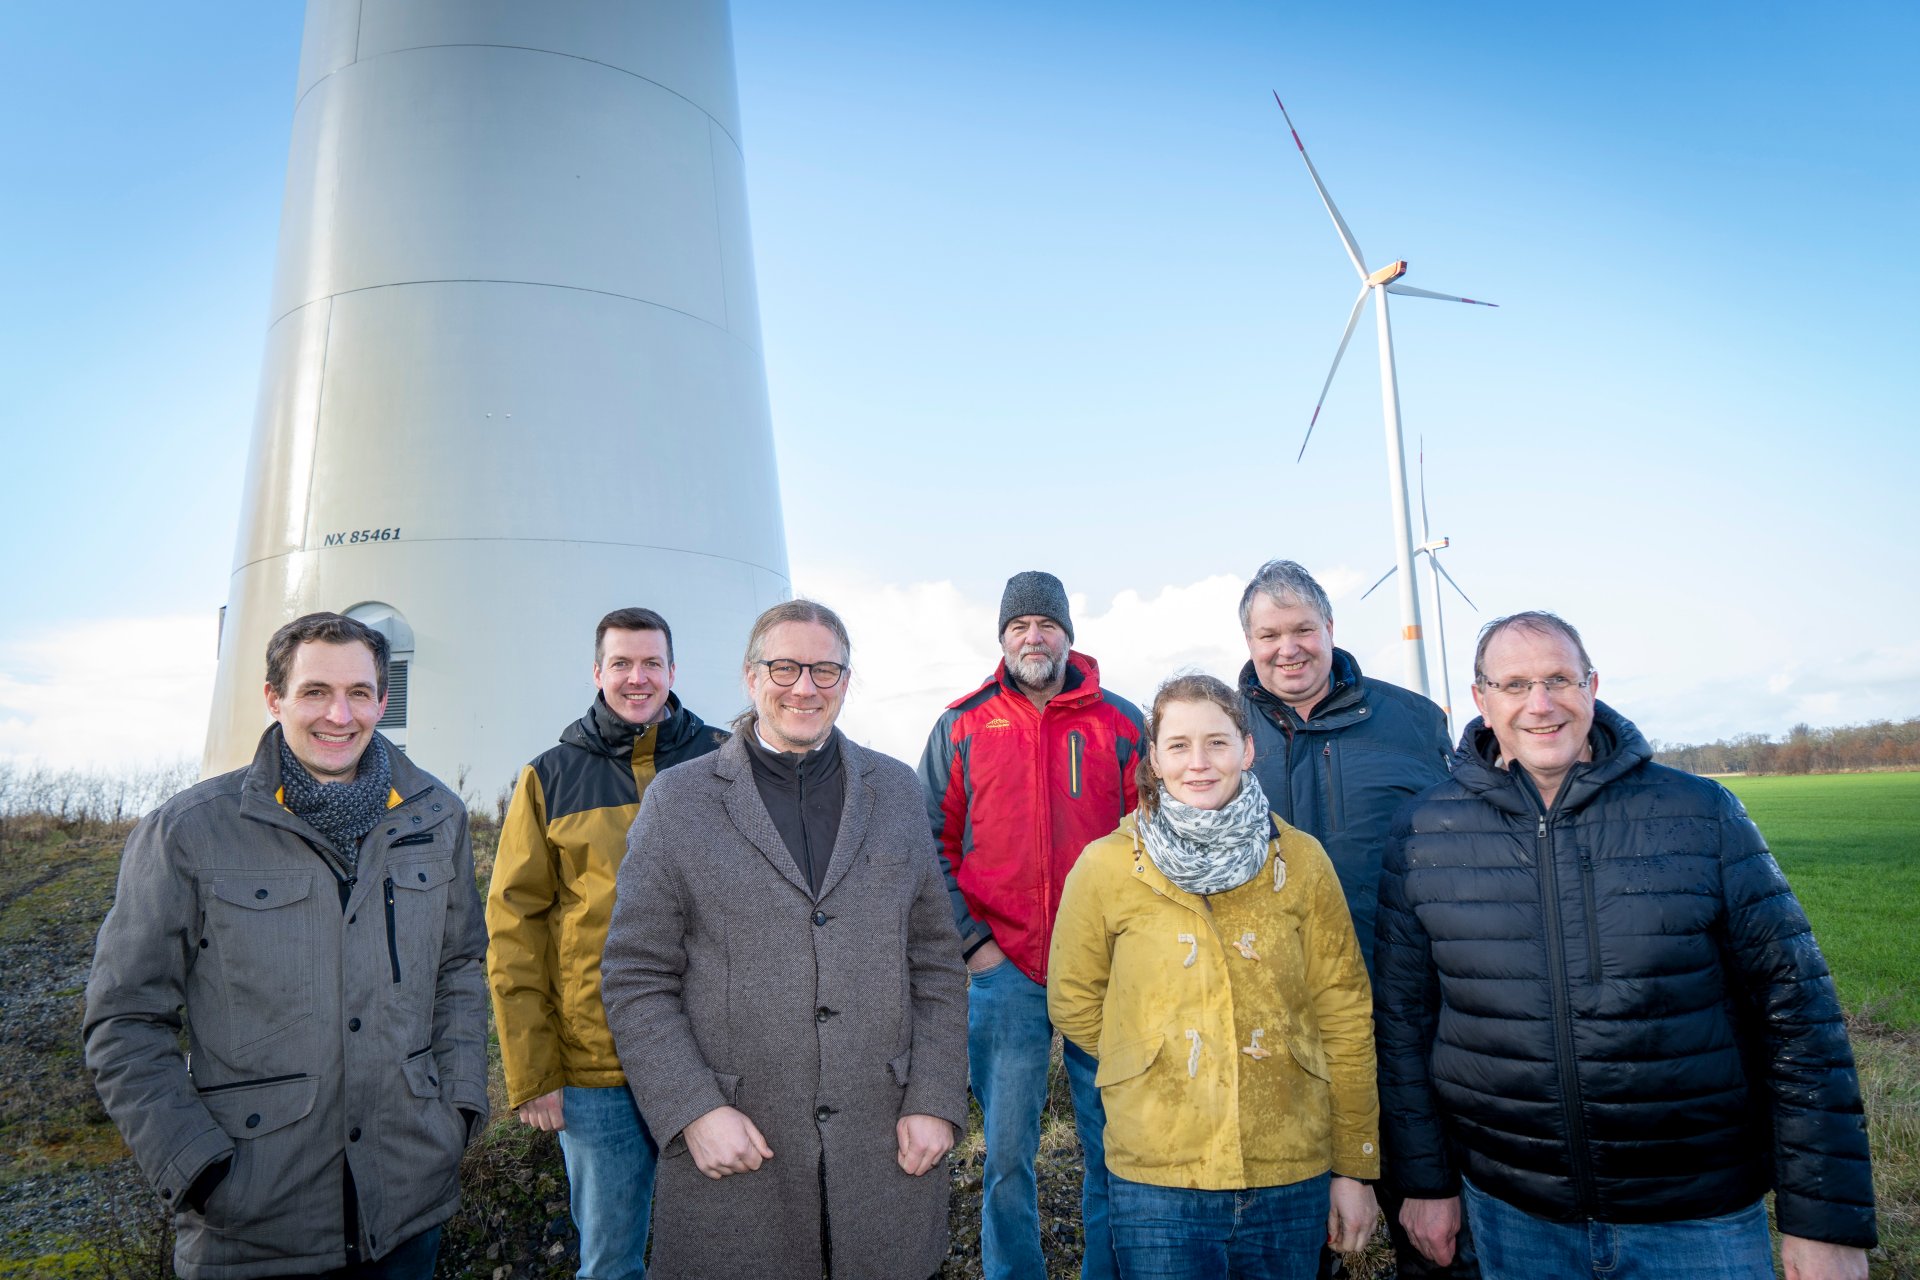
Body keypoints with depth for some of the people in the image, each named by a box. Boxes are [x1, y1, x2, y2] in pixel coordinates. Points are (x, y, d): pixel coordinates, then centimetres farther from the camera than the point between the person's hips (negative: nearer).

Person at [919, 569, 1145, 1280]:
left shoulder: (1121, 723, 4)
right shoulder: (962, 727, 3)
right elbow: (932, 845, 5)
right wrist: (971, 941, -2)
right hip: (1003, 972, 0)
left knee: (1112, 1145, 11)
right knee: (1007, 1154, 9)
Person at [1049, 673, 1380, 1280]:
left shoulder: (1301, 860, -2)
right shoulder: (1106, 866, -6)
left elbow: (1343, 1017, 1)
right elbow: (1074, 1004, 6)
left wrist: (1355, 1167, 3)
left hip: (1293, 1173, 2)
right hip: (1155, 1180, -1)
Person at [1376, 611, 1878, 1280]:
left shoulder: (1702, 813, -6)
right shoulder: (1424, 833, -5)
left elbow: (1797, 1006, -4)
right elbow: (1403, 1017, 1)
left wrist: (1828, 1219, -5)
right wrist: (1425, 1180, 3)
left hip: (1699, 1219, 0)